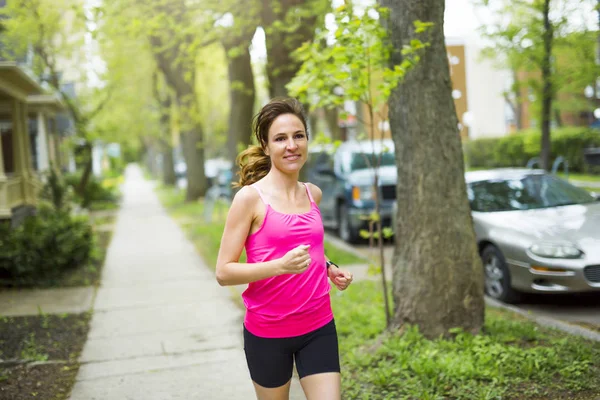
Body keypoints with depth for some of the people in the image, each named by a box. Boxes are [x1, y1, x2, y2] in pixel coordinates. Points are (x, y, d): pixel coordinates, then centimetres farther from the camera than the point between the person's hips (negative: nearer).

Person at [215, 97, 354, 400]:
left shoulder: (313, 194, 4)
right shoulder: (250, 198, -12)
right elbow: (224, 272, -14)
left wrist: (329, 268, 4)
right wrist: (280, 266, -28)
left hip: (318, 328, 4)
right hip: (267, 332, -4)